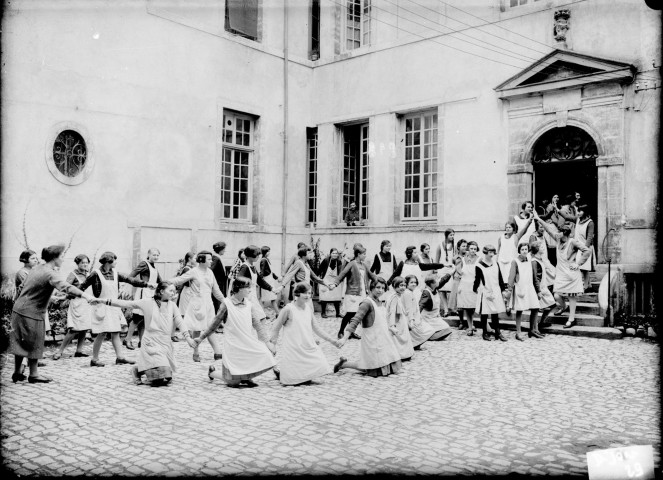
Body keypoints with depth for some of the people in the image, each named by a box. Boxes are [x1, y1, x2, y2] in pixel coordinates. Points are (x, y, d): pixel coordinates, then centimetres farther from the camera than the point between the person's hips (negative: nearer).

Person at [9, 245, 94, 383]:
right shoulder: (51, 274, -19)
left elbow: (22, 286, 19)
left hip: (19, 308, 8)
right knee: (34, 344, 5)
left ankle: (17, 372, 26)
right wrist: (84, 295, -48)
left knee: (20, 343, 16)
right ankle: (33, 374, 16)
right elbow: (65, 286, -37)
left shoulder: (36, 268, 8)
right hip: (32, 313, -8)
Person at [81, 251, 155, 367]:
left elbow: (130, 279, 5)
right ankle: (94, 359, 8)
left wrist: (146, 284, -1)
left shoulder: (115, 273, 7)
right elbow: (83, 286, -3)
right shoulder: (96, 273, -9)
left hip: (114, 307, 6)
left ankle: (120, 357, 12)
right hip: (102, 307, -6)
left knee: (116, 333, 8)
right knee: (102, 334, -5)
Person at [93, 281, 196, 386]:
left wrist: (187, 337, -14)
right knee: (159, 380, -15)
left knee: (167, 379, 5)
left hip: (166, 344, 5)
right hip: (152, 343, -5)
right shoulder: (148, 302, -4)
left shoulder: (172, 305, 6)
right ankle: (138, 370, 13)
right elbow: (127, 304, -5)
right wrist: (105, 301, -11)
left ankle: (143, 368, 29)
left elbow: (180, 322, 0)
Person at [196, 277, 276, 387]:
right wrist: (201, 338, 2)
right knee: (233, 382, -2)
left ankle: (246, 377, 5)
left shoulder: (249, 304, 2)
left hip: (248, 343, 4)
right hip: (233, 346, -4)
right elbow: (215, 324, -1)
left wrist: (267, 341, -3)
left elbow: (258, 324, 3)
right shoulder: (226, 304, -10)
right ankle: (212, 372, 32)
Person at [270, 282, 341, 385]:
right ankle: (278, 372, 22)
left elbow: (316, 328, 14)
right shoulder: (288, 309, -11)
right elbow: (276, 329, -4)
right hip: (293, 350, -6)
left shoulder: (308, 308, 6)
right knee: (294, 380, -6)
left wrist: (331, 340, 12)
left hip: (308, 349, 6)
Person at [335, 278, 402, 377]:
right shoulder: (367, 303, -18)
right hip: (372, 341, -8)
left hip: (383, 339, 8)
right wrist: (344, 338, -33)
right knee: (375, 371, -5)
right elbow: (355, 321, -26)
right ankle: (344, 364, 10)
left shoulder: (378, 301, 8)